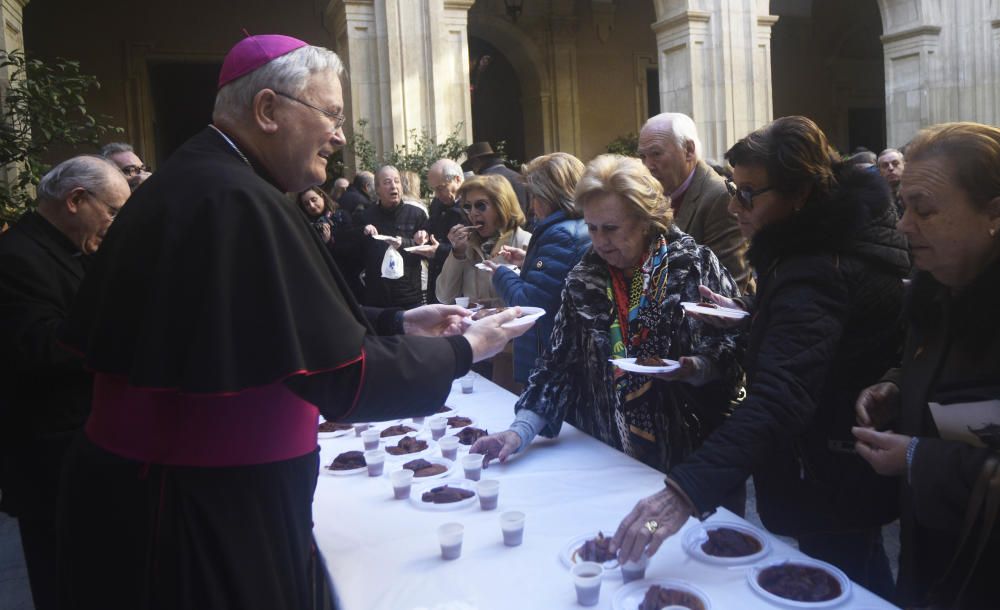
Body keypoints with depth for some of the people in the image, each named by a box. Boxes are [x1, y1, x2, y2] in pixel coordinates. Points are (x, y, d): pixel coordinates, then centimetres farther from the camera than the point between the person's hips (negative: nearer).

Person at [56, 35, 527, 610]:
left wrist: (398, 323, 9)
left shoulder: (190, 184, 7)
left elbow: (297, 324, 12)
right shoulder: (237, 202, -24)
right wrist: (463, 351, -10)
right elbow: (347, 379, -24)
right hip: (208, 510, -9)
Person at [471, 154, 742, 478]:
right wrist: (520, 430, -7)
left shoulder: (695, 265, -3)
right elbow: (557, 363, 4)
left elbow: (729, 355, -2)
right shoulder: (583, 280, 6)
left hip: (684, 450, -2)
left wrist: (695, 369, -22)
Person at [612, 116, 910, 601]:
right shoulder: (852, 232, 1)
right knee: (865, 586, 27)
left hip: (831, 489, -10)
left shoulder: (816, 274, -31)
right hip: (859, 469, 10)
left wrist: (686, 490, -55)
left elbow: (779, 399, -45)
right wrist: (748, 311, 2)